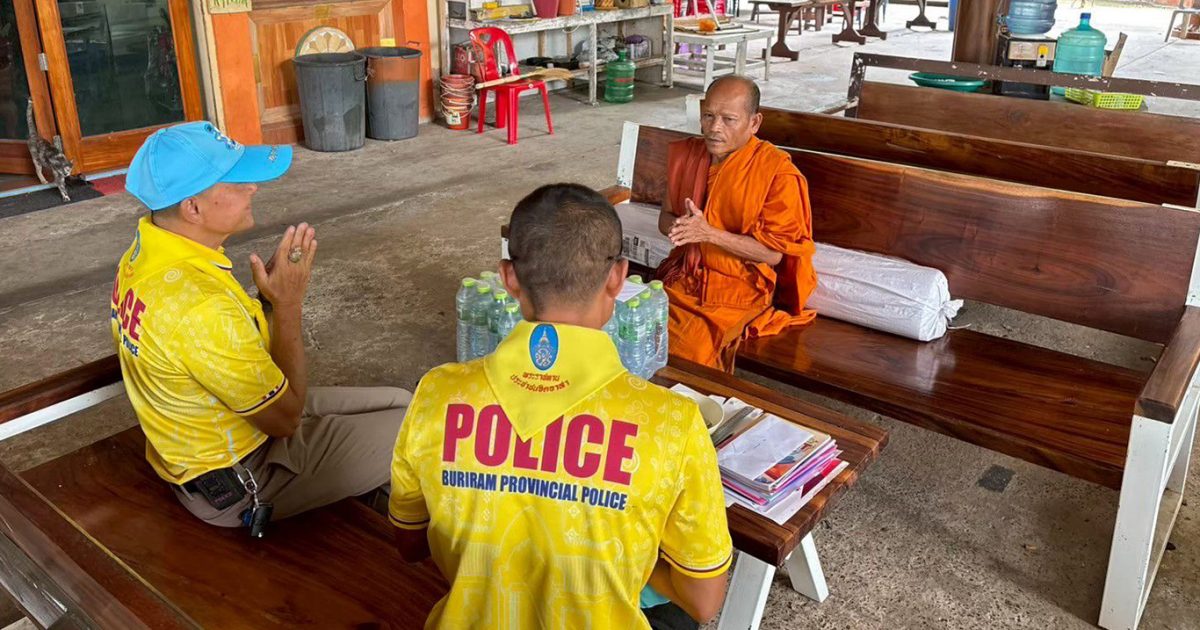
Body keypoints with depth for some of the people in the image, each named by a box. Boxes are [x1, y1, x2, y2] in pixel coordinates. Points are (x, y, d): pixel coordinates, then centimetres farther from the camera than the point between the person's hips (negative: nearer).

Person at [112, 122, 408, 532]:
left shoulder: (144, 253, -4)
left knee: (399, 402, 12)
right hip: (238, 484, -9)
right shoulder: (201, 306, -35)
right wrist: (288, 303, -19)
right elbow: (286, 418, -22)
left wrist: (268, 295, -8)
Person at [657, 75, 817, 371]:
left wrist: (710, 233, -23)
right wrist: (679, 226, -12)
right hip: (683, 276, 5)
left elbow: (774, 253, -12)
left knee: (691, 348, -27)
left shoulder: (778, 172, -12)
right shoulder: (684, 154, 4)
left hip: (740, 288, -5)